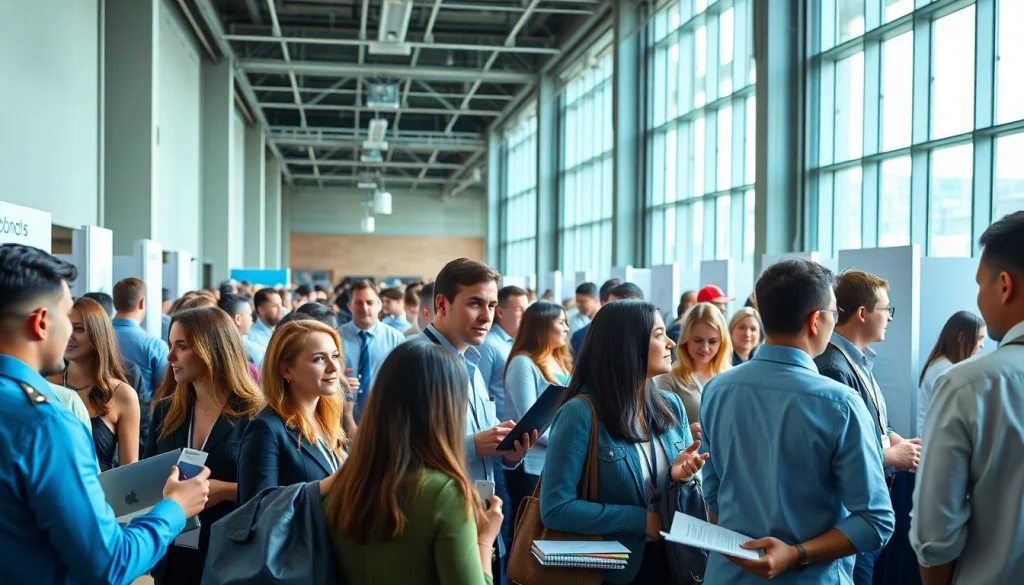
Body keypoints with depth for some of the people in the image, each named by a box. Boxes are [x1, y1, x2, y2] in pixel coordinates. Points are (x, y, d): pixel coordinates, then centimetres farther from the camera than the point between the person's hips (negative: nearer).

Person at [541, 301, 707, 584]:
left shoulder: (671, 406, 0)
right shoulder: (580, 414, -18)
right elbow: (555, 509, -21)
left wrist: (683, 477, -13)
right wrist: (640, 520, -20)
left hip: (670, 560, 5)